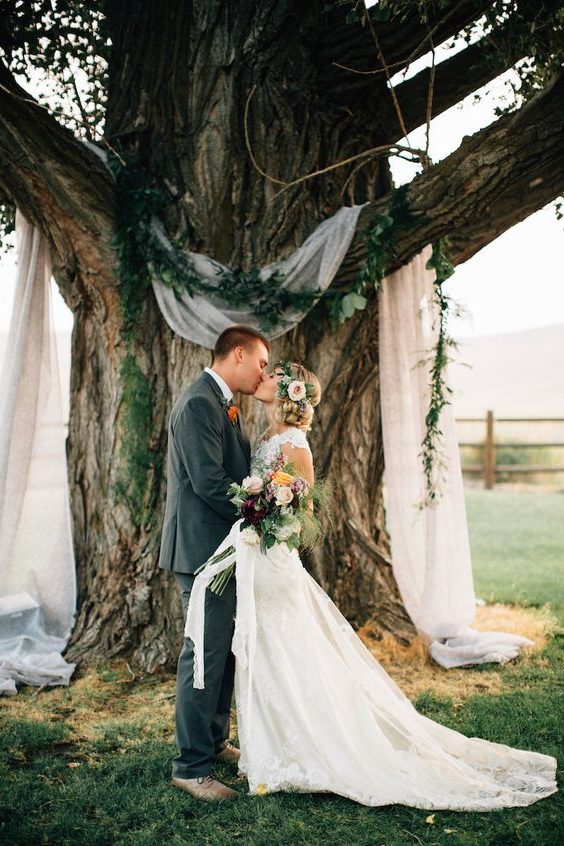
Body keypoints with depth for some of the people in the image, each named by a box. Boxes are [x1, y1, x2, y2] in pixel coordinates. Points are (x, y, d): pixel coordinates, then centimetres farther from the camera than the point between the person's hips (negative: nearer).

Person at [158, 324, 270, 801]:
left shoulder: (225, 405, 16)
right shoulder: (199, 403, -17)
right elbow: (208, 482, -23)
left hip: (226, 548, 10)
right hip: (204, 548, -10)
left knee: (225, 650, 17)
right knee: (205, 654, -4)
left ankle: (214, 740, 32)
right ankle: (191, 766, 6)